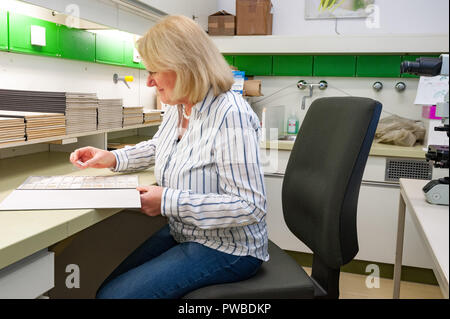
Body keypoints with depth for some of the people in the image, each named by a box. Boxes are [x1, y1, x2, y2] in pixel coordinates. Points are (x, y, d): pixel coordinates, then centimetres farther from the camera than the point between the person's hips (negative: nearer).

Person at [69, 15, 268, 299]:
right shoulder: (178, 107, 2)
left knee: (113, 294, -13)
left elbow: (250, 207, -28)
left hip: (226, 251, -8)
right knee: (111, 282, 8)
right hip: (183, 234, 8)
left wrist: (169, 201, -27)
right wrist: (113, 158, 7)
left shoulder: (230, 115, -26)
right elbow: (158, 147, 24)